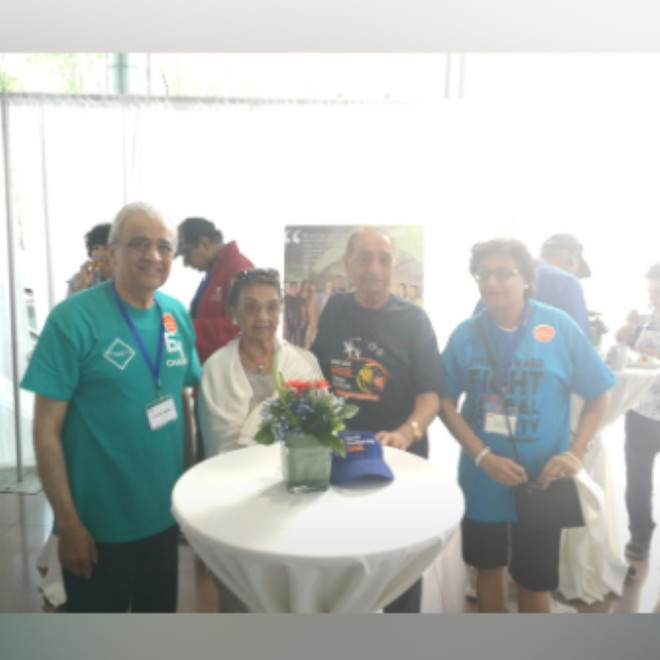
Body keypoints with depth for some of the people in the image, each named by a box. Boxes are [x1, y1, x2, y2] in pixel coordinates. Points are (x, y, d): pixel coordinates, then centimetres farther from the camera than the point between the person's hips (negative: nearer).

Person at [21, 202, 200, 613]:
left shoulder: (178, 315, -1)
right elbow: (47, 430, -15)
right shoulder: (74, 318, -17)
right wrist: (69, 521, -14)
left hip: (165, 513, 5)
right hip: (99, 523, -4)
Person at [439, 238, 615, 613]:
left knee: (534, 581, 13)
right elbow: (446, 401, -4)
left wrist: (576, 452, -17)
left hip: (542, 481, -2)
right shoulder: (465, 334, -7)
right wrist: (483, 457, -15)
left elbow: (598, 396, -3)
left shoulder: (560, 327, -11)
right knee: (489, 567, 21)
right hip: (483, 479, 2)